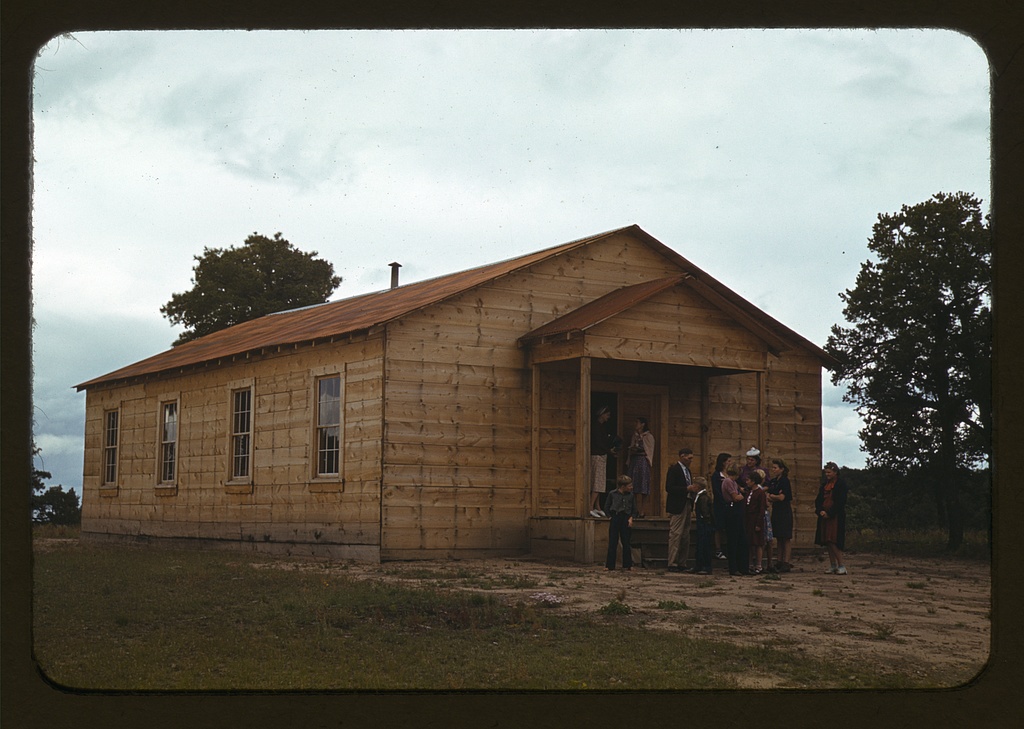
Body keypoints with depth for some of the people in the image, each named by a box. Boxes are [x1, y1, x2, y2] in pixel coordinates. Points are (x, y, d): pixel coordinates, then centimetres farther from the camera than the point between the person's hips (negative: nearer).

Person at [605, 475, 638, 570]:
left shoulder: (630, 495, 4)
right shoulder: (612, 494, -1)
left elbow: (634, 509, 10)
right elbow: (607, 507, 8)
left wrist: (631, 518, -4)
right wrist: (610, 516, -1)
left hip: (626, 520, 1)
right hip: (615, 519, -1)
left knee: (626, 543, 5)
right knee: (612, 543, 0)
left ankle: (627, 565, 13)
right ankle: (609, 565, 4)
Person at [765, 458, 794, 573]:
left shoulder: (784, 481, -10)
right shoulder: (773, 481, 12)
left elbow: (781, 497, -17)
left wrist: (772, 496, 0)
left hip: (784, 511, -8)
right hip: (776, 511, 8)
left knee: (786, 538, -5)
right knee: (779, 538, 9)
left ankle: (786, 563, -6)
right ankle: (779, 562, 13)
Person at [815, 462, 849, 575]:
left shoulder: (841, 484, -5)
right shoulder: (824, 484, 15)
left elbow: (840, 502, -11)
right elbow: (818, 499, 12)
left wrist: (829, 513, -15)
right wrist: (820, 511, -6)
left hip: (836, 517, -7)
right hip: (824, 516, 7)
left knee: (833, 541, -14)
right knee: (827, 542, 4)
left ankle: (841, 565, -10)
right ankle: (833, 565, 9)